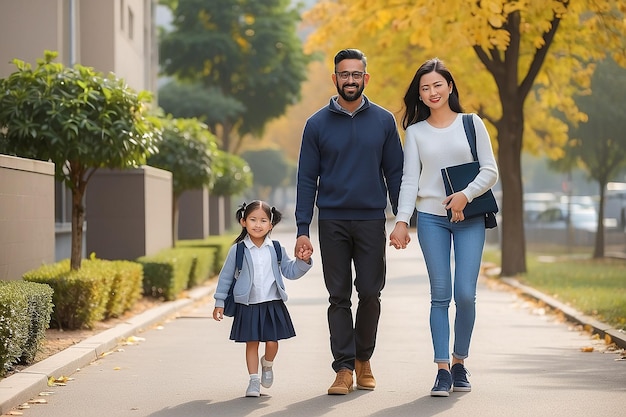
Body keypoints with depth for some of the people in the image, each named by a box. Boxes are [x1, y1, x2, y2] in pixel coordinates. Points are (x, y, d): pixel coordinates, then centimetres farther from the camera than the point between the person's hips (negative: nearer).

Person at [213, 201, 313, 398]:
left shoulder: (276, 249, 4)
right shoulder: (238, 250, -3)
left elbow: (290, 271, 11)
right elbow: (225, 276, 4)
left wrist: (303, 261, -8)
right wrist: (219, 302, 4)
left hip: (272, 304, 1)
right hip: (247, 306, -1)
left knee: (272, 342, -1)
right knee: (251, 343, 2)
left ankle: (267, 365, 30)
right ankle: (254, 380, 13)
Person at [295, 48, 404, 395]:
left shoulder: (383, 121, 5)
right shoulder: (317, 124, 2)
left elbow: (395, 173, 7)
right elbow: (307, 180, 3)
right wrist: (302, 230, -4)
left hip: (372, 221, 0)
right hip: (332, 222, 0)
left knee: (370, 293, 1)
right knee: (339, 297, 2)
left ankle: (363, 358, 21)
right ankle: (344, 368, 5)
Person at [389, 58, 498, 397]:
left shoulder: (471, 123, 6)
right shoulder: (415, 131, 8)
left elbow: (490, 171, 3)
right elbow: (409, 180, 3)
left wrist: (466, 195, -14)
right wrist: (401, 221, -8)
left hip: (469, 218, 0)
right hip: (431, 218, 1)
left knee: (465, 294, -6)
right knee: (440, 294, -2)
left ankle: (459, 362, 12)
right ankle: (443, 369, -1)